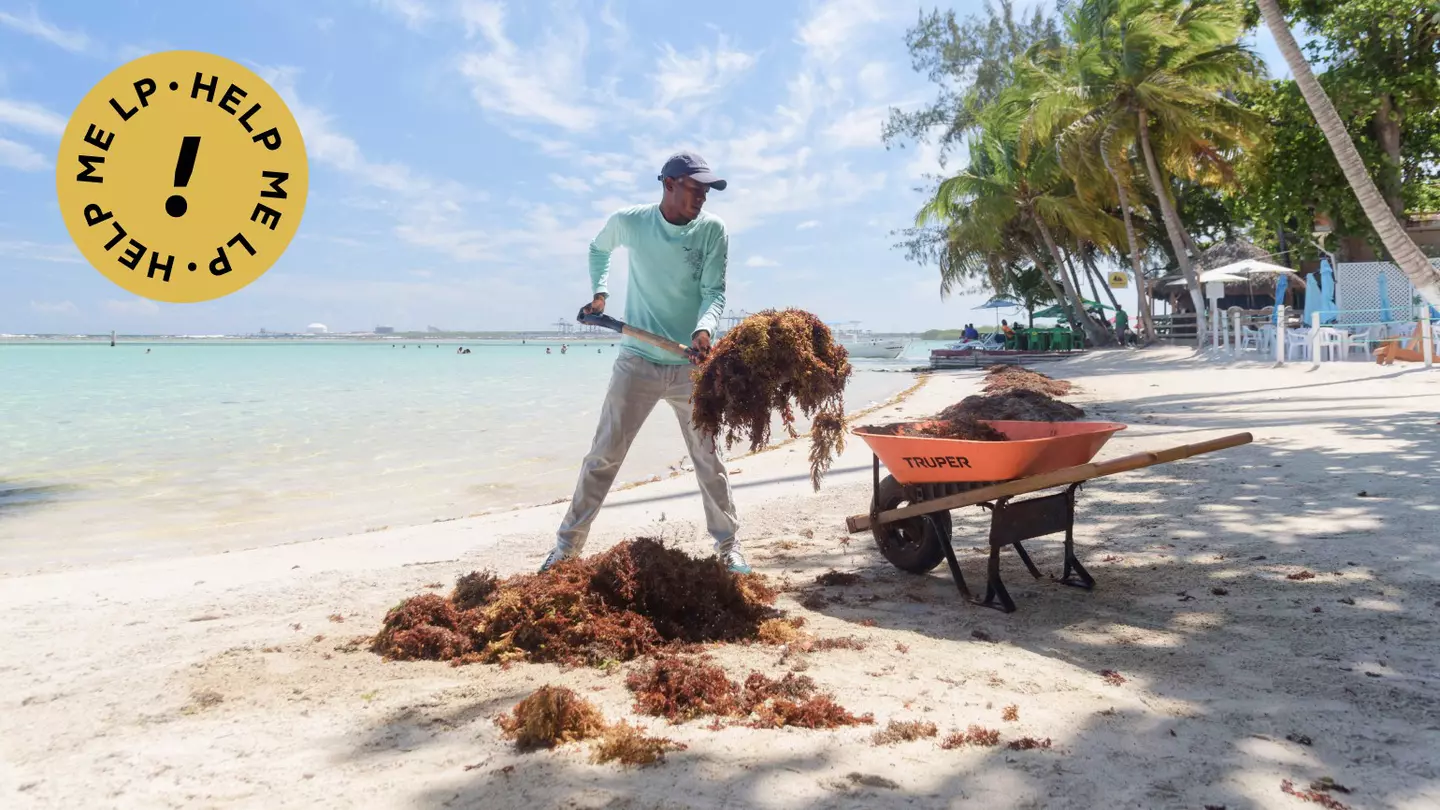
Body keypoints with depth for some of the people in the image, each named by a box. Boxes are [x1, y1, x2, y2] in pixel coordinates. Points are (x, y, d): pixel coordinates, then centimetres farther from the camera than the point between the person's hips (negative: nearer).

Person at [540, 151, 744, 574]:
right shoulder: (628, 221, -4)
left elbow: (714, 292, -11)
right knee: (602, 457, 3)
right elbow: (598, 248, 19)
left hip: (691, 365, 0)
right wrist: (599, 291, 8)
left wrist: (704, 328, -30)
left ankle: (729, 547, 18)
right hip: (637, 361, 0)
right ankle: (567, 546, 12)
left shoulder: (713, 230, -5)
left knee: (709, 458, 5)